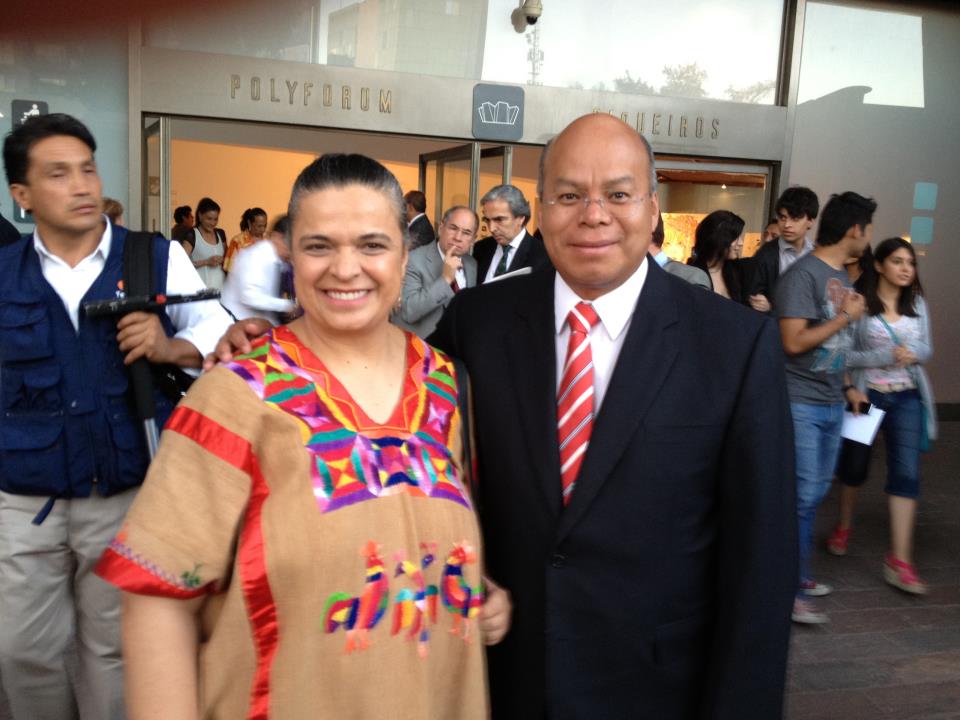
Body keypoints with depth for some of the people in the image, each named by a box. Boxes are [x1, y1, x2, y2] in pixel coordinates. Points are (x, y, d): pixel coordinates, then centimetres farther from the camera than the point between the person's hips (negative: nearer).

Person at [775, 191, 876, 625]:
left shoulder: (842, 276, 12)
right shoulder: (803, 275, -15)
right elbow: (794, 342, -21)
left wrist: (848, 387, 15)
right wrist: (846, 317, -14)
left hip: (831, 405, 9)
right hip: (801, 405, -9)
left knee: (816, 493, 15)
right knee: (803, 497, -5)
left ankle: (798, 575, 28)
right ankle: (789, 591, 6)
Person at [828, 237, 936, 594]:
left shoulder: (917, 304, 6)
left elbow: (927, 349, 9)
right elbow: (845, 354, -13)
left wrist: (914, 353, -13)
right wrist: (887, 357, -21)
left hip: (907, 398, 3)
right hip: (866, 395, -3)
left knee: (906, 472, -6)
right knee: (854, 466, 14)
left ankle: (899, 560, -2)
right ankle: (843, 527, 39)